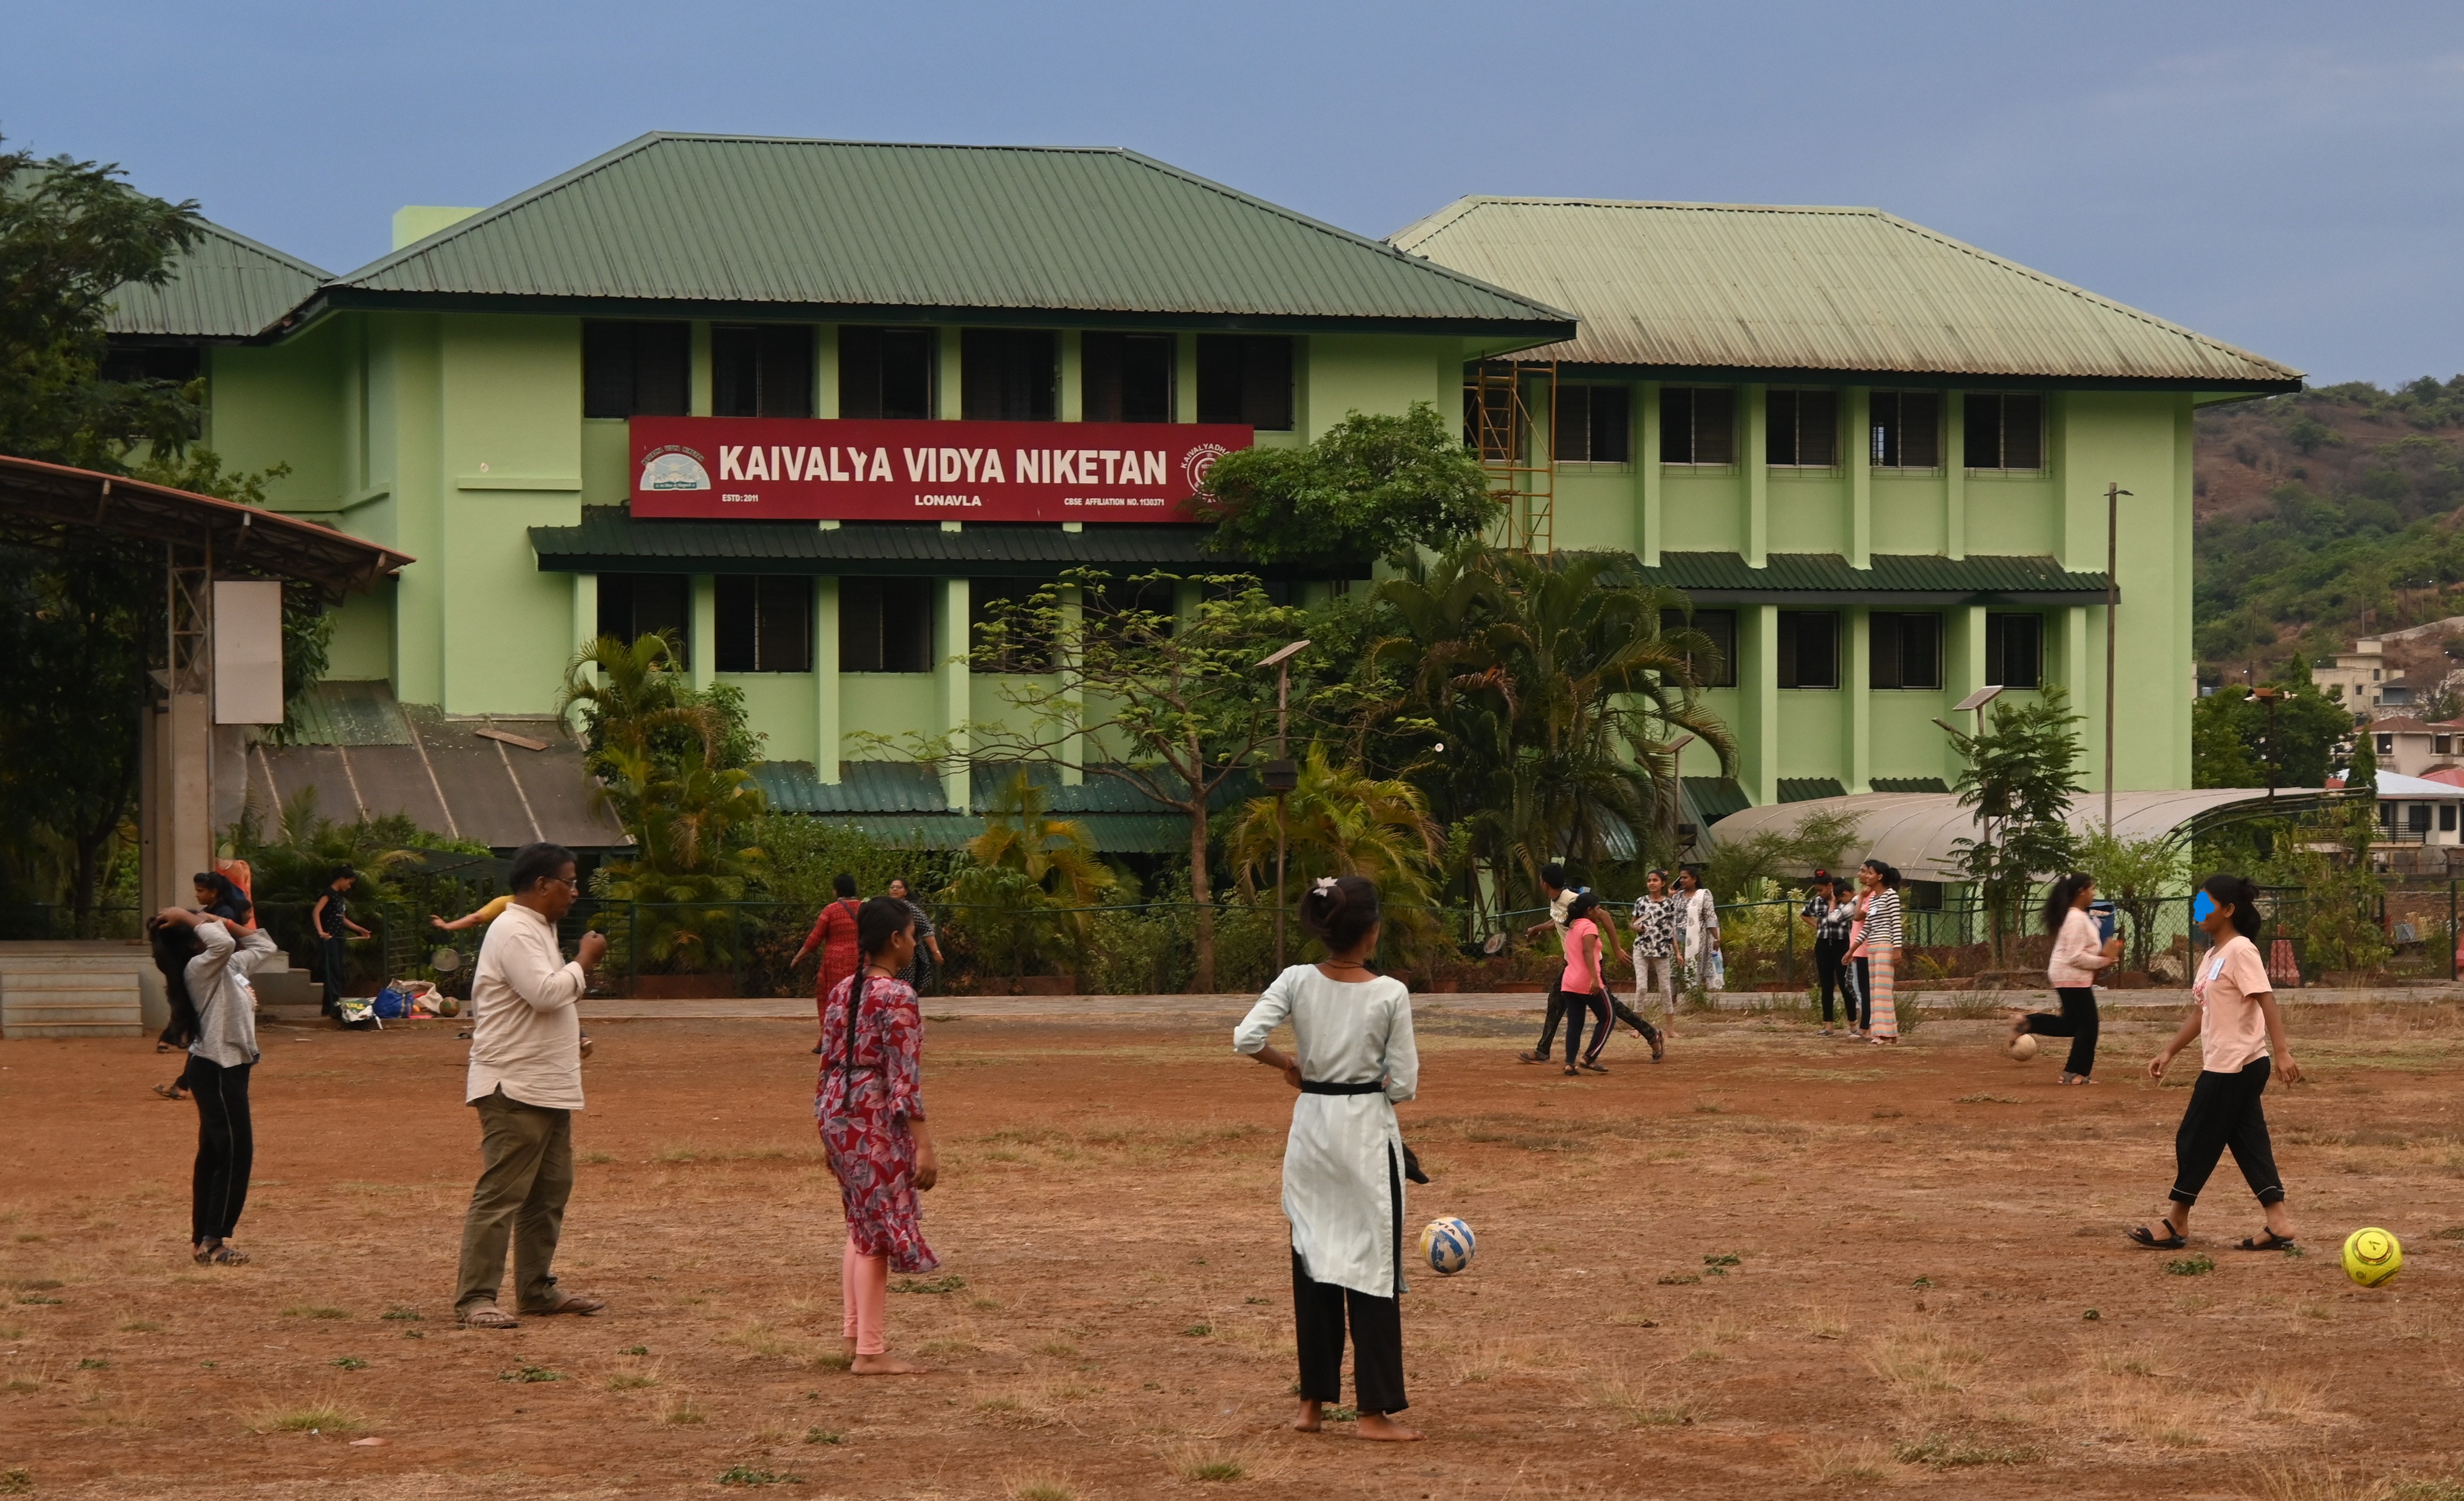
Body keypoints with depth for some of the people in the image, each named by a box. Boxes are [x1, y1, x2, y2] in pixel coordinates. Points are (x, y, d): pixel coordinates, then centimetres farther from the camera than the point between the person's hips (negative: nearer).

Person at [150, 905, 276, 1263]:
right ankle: (213, 1241, -6)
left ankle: (202, 1240, 18)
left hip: (229, 1068, 10)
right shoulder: (199, 968, -16)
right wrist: (188, 919, -22)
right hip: (215, 1070, -10)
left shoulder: (230, 966, 12)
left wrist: (228, 923, 12)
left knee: (214, 1153, 13)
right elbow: (223, 944, -37)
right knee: (235, 1153, -9)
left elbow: (264, 946, 25)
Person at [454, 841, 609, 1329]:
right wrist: (585, 961, -11)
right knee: (500, 1194, -11)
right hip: (514, 1088, -11)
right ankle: (474, 1299, -11)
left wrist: (571, 1041, 14)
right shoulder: (513, 932, -14)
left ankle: (537, 1289, 22)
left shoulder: (538, 930, 19)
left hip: (549, 1088, 11)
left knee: (551, 1190, 14)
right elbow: (545, 992, -26)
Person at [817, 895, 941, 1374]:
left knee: (862, 1226, 21)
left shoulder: (841, 992, 9)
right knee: (879, 1231, -1)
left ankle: (854, 1333, 26)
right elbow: (905, 1077, -19)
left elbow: (829, 1065, 14)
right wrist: (924, 1145, -18)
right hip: (878, 1120, -8)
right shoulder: (897, 997, -15)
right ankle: (870, 1353, 3)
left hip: (837, 1114, 8)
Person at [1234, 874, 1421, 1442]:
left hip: (1311, 1129, 4)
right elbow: (1403, 1085, -10)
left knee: (1313, 1264, 13)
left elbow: (1246, 1038, -13)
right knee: (1373, 1266, 2)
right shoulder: (1390, 994, -12)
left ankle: (1313, 1403, 17)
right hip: (1368, 1132, -4)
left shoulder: (1296, 982, -5)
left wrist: (1288, 1065, 5)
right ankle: (1375, 1411, 4)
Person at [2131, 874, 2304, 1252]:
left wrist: (2282, 1052, -28)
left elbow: (2266, 1001, -20)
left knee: (2195, 1139, -1)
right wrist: (2169, 1053, 20)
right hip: (2223, 1065, 10)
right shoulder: (2213, 957, 17)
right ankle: (2278, 1223, 5)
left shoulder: (2240, 951, -12)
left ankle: (2176, 1223, 7)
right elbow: (2200, 1013, 23)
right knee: (2248, 1141, 7)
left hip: (2235, 1066, -10)